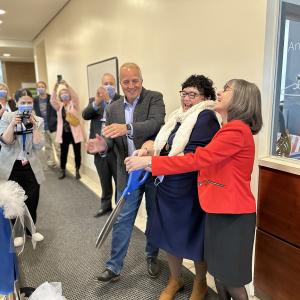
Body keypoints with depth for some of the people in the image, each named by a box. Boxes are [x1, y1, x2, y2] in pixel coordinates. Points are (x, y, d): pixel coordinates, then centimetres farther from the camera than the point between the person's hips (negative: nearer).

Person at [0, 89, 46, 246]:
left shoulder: (39, 120, 0)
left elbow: (38, 146, -10)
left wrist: (34, 126, -17)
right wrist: (13, 124, -23)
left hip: (31, 166, 1)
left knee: (32, 200, 8)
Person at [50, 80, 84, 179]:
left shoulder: (74, 104, 0)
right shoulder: (59, 106, 7)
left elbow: (75, 97, -20)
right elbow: (52, 101, -11)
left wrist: (67, 86, -30)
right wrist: (55, 89, -23)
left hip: (74, 132, -2)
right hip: (63, 133, 3)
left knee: (77, 152, 4)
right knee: (63, 153, 9)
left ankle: (77, 171, 19)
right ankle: (63, 171, 22)